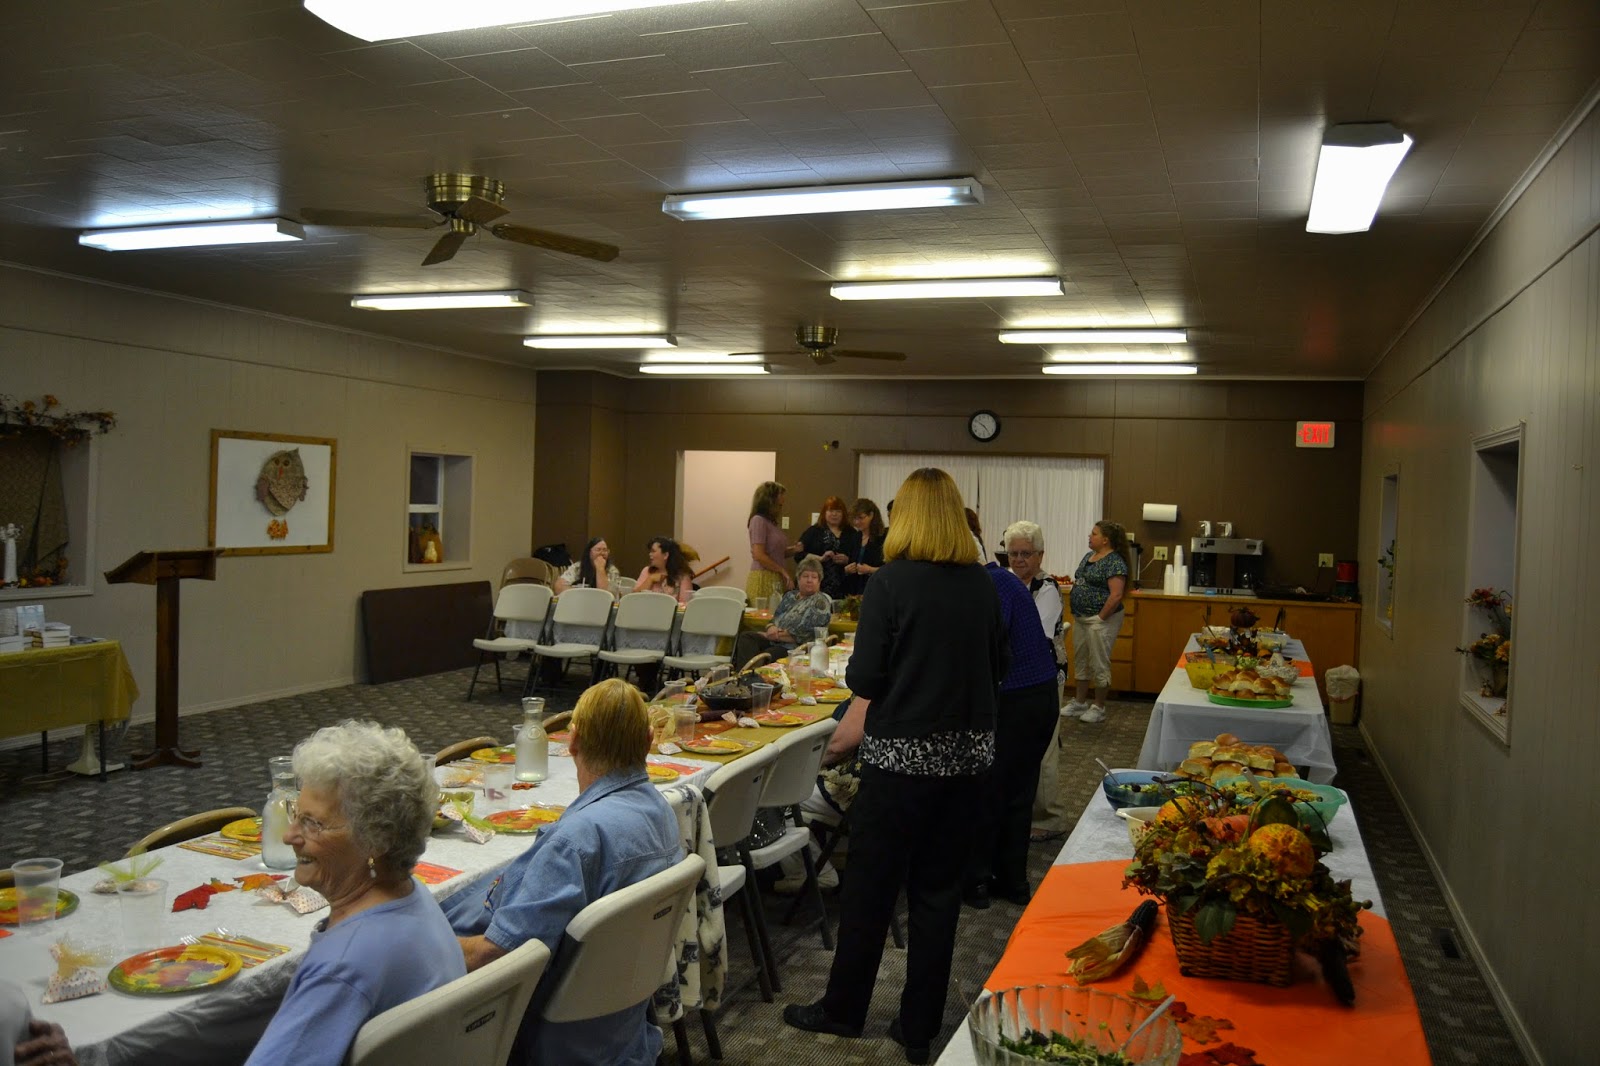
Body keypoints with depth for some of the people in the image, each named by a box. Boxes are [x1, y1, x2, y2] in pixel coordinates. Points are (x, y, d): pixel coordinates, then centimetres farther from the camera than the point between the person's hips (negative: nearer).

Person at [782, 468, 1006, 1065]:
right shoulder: (982, 585, 1)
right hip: (966, 751, 4)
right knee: (938, 888, 12)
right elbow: (998, 667, 11)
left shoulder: (892, 581, -13)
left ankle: (842, 1009, 24)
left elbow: (864, 678, -13)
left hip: (903, 752, -4)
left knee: (871, 884, 9)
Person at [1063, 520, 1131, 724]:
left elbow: (1116, 595, -22)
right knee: (1080, 662, 15)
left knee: (1099, 665, 0)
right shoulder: (1088, 556, 11)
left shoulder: (1114, 562, -16)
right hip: (1081, 619, 9)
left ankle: (1099, 708, 11)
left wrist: (1100, 618, -18)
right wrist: (1075, 608, 12)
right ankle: (1079, 703, 26)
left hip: (1101, 621, -9)